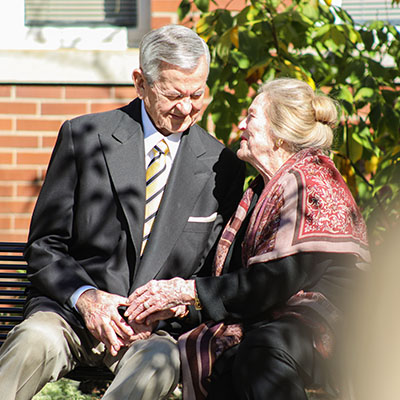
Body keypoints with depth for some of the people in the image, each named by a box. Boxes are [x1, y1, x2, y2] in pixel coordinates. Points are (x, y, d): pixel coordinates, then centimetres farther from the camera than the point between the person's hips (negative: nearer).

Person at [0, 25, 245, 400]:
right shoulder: (83, 136, 4)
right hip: (72, 310, 0)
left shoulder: (223, 167, 7)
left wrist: (173, 304, -9)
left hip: (156, 328, 0)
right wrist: (85, 297, -15)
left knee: (160, 361, -36)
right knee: (34, 342, -35)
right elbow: (44, 246, 5)